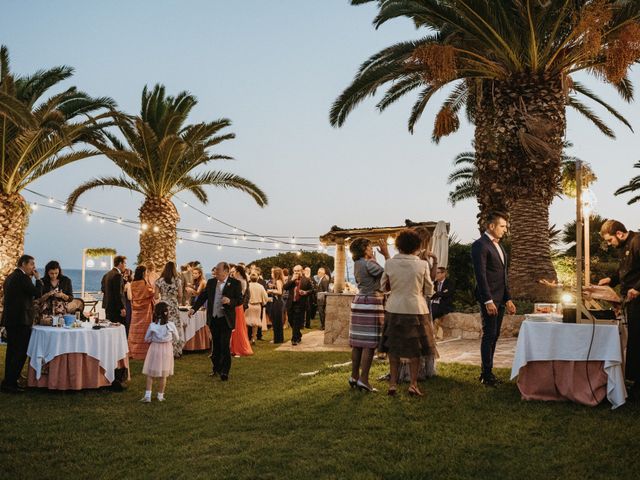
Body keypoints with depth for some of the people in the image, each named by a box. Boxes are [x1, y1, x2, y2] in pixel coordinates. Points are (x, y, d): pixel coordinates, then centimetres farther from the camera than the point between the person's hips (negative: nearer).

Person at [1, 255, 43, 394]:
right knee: (20, 352, -6)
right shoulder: (22, 278, -14)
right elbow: (37, 293, -13)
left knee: (12, 351, 15)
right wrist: (37, 279, -2)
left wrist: (31, 279, 13)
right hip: (20, 320, -10)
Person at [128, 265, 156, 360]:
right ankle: (142, 352, 1)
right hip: (145, 310, -6)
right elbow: (152, 293, -9)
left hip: (135, 309, 6)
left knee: (135, 330, 11)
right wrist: (148, 281, -4)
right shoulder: (145, 283, -15)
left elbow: (130, 297, 12)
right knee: (144, 330, 0)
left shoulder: (132, 284, 4)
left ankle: (132, 351, 15)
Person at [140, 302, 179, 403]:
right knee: (163, 375, 11)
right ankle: (160, 396, 18)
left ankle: (147, 395, 7)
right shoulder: (171, 325, -13)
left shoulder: (152, 325, -13)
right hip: (167, 349, 0)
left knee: (150, 374, 11)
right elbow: (176, 338, 1)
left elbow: (147, 339, -3)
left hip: (154, 348, 0)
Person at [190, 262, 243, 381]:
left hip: (226, 320, -5)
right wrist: (194, 308, -1)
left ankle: (225, 371, 2)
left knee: (225, 345, -5)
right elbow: (202, 296, 10)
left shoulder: (235, 284, -6)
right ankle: (216, 368, 26)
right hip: (213, 319, 5)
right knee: (215, 345, 14)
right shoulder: (211, 282, 7)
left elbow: (240, 300, -6)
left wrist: (230, 301, -25)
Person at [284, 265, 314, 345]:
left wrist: (306, 292, -15)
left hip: (300, 304, -4)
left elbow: (312, 290, 4)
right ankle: (298, 336, 30)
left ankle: (295, 339, 3)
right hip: (291, 304, 4)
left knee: (297, 322, -4)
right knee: (291, 321, 11)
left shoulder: (306, 280, 1)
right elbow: (285, 287, -3)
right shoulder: (290, 279, 10)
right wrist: (292, 280, -10)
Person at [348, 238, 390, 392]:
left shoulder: (357, 264, 13)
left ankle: (354, 376, 15)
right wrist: (386, 254, -9)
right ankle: (363, 379, -8)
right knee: (370, 343, -7)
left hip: (359, 302, 9)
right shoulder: (369, 264, -13)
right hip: (371, 303, -9)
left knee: (358, 342, 10)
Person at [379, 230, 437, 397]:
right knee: (415, 349, 10)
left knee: (394, 347, 14)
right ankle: (413, 384, 9)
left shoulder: (389, 263, -6)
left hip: (394, 309, 2)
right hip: (415, 309, -1)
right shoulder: (422, 265, -8)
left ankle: (393, 383, 14)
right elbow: (429, 291, 0)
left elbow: (384, 286, 6)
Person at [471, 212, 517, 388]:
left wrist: (508, 299, 17)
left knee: (494, 335, 10)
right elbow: (481, 274, -17)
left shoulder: (498, 246, 18)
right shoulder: (480, 245, -11)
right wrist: (488, 300, -22)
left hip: (500, 299, 9)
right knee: (489, 335, -5)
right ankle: (487, 375, 3)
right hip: (489, 298, -9)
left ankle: (486, 372, 18)